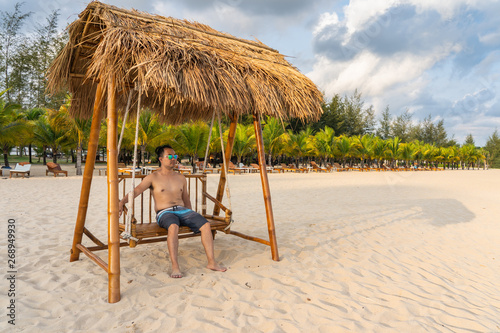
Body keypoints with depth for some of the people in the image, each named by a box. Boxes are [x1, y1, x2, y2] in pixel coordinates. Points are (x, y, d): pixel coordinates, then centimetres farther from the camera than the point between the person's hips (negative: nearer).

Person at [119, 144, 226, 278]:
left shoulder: (181, 178, 19)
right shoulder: (153, 178, 6)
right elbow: (136, 191, -6)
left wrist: (192, 219, 20)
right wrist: (122, 202, -25)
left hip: (183, 210, 5)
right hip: (164, 212, -4)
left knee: (206, 225, -20)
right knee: (173, 227, -40)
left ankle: (211, 262, -16)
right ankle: (175, 267, -38)